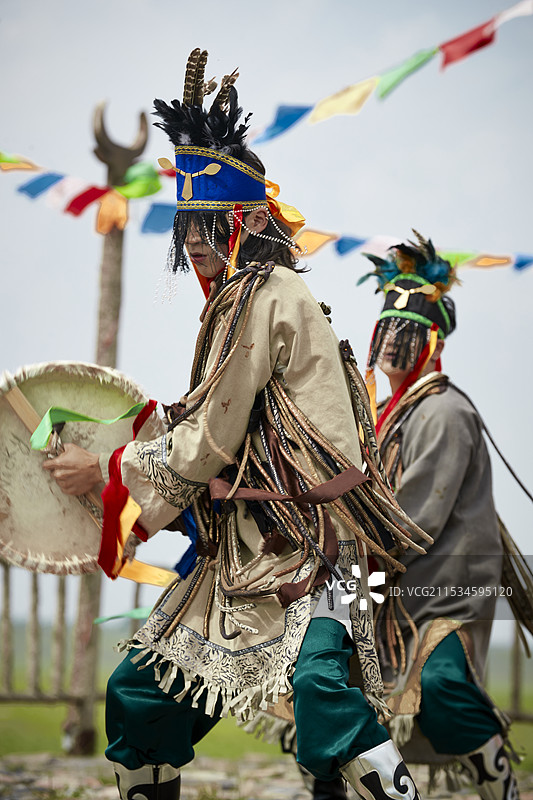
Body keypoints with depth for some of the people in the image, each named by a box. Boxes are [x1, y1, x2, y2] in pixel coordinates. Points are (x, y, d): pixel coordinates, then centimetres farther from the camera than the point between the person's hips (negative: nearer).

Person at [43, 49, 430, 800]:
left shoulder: (259, 294, -11)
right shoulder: (242, 300, 20)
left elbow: (207, 445, -14)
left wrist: (105, 471, -2)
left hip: (303, 547, -10)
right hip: (243, 553, 11)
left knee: (319, 683, -34)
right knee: (137, 696, 13)